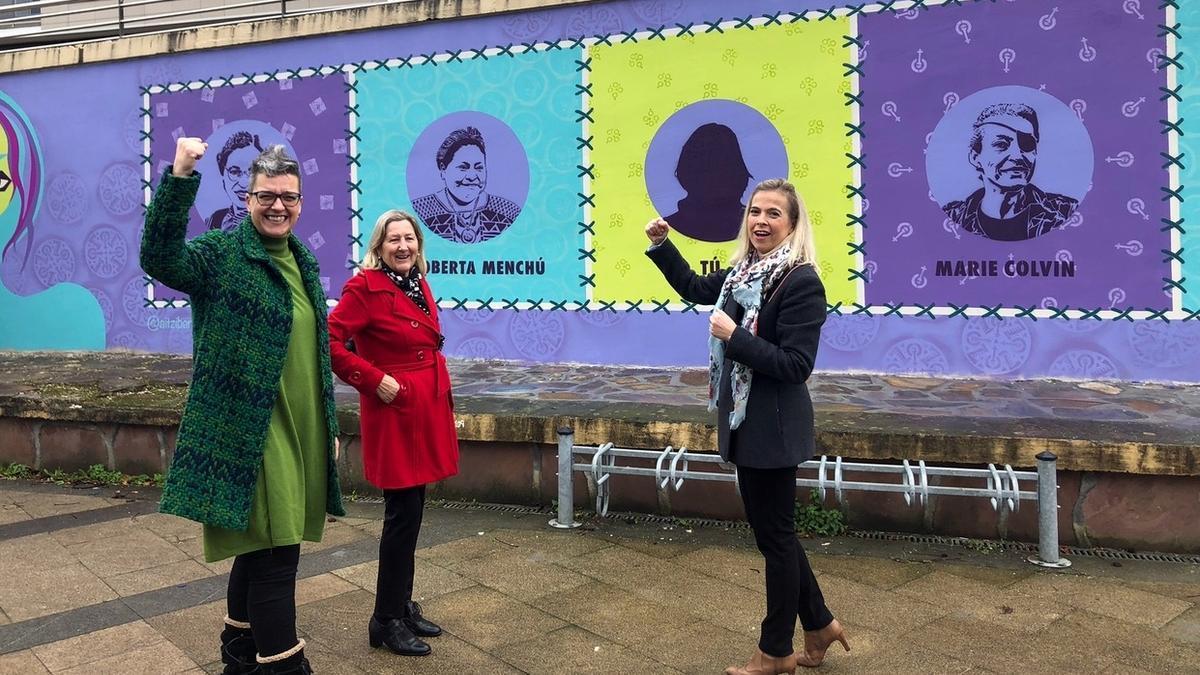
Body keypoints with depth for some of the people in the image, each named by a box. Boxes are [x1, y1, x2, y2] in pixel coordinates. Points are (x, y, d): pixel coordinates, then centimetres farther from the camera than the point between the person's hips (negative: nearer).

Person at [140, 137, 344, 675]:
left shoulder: (305, 262, 15)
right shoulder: (221, 253, -6)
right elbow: (159, 259, -27)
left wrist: (329, 425, 20)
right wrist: (179, 177, -34)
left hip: (300, 435, 7)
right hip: (250, 434, -7)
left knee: (260, 549, 18)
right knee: (275, 554, -7)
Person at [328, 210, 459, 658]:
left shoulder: (419, 285, 12)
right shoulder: (366, 286, -13)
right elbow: (330, 341, -19)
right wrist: (374, 380, -18)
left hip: (428, 408, 8)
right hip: (393, 410, -8)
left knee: (411, 511, 15)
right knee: (403, 513, -3)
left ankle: (403, 605, 28)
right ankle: (386, 621, 11)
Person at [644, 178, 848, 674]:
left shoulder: (802, 282, -18)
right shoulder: (746, 271, 7)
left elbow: (795, 365, -22)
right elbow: (693, 287, 25)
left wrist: (734, 337, -23)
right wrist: (661, 245, 15)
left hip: (773, 427, -9)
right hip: (746, 421, 9)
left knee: (774, 534, 4)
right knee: (770, 528, 18)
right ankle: (818, 624, 33)